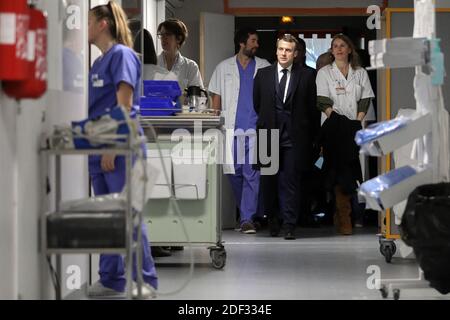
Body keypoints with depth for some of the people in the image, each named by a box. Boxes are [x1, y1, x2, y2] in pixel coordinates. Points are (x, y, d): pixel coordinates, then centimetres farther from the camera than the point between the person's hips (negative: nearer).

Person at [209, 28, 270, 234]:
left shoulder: (263, 67, 10)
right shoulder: (224, 68, 11)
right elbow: (216, 98, 12)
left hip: (255, 129, -1)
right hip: (231, 129, 1)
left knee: (252, 174, -9)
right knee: (235, 174, 5)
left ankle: (247, 219, -9)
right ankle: (247, 213, 23)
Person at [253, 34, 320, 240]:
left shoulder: (306, 75, 3)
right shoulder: (263, 74, 8)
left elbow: (313, 107, 6)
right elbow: (257, 104, 18)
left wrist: (312, 136, 6)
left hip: (295, 136, -2)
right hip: (269, 135, 2)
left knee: (290, 182, -4)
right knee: (268, 182, 6)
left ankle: (289, 226, -1)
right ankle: (273, 221, 22)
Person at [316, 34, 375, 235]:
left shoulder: (360, 73, 14)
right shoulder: (324, 73, 8)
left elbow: (365, 100, 8)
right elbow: (323, 102, -1)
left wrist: (357, 121, -5)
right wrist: (336, 121, -12)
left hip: (355, 127, 3)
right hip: (335, 127, -3)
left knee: (350, 171, -1)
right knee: (340, 171, -10)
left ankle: (341, 214, 9)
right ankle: (344, 218, -9)